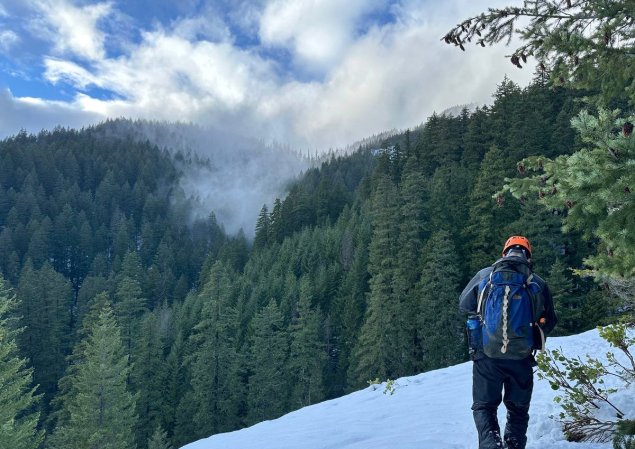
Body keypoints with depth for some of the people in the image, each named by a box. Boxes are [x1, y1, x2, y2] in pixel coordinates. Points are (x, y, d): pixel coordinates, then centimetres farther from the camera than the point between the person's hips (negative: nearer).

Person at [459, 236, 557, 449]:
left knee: (484, 406, 14)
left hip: (486, 355, 0)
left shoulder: (484, 275, 0)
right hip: (521, 357, 1)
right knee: (518, 409, 21)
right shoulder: (538, 283, 0)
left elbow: (464, 304, 10)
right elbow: (549, 322, 8)